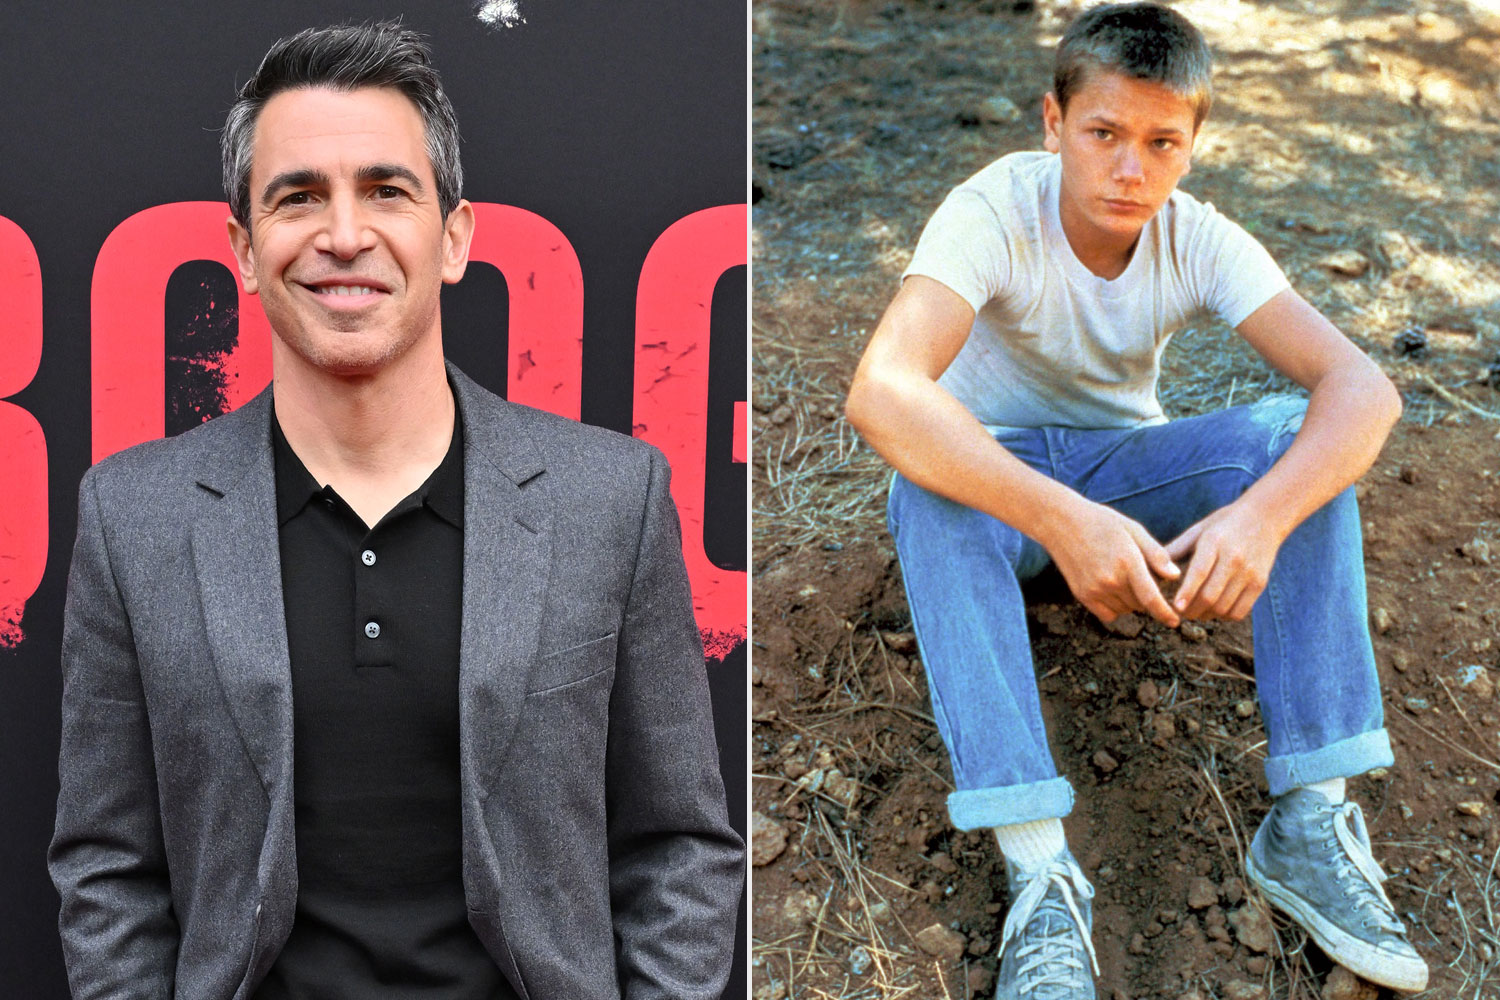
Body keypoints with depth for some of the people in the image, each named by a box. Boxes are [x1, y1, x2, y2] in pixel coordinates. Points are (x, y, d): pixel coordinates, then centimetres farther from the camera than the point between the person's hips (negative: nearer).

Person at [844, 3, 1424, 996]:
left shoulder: (1200, 241, -15)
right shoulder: (994, 213, -25)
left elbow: (1363, 385, -26)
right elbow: (880, 394, -42)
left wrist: (1263, 513, -46)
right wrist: (1059, 520, -53)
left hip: (1126, 465, 3)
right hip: (994, 468, -3)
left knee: (1297, 434, -24)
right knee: (927, 491, -38)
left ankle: (1313, 821, -25)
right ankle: (1040, 873, -41)